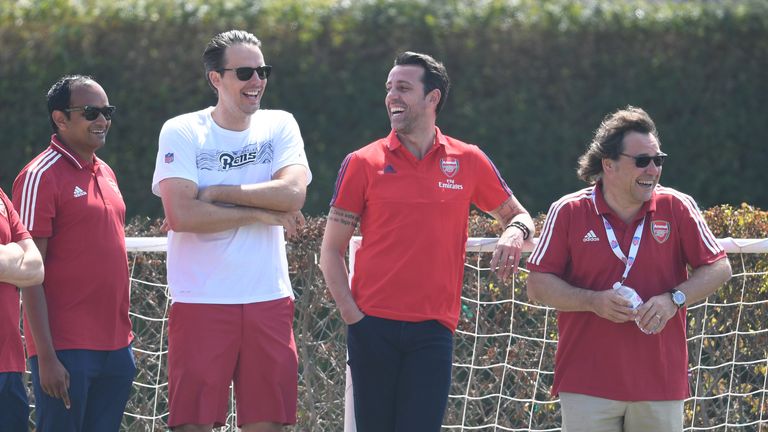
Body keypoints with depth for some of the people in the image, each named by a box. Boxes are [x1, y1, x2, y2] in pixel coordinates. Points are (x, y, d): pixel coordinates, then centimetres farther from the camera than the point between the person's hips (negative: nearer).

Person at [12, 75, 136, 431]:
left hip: (115, 346, 7)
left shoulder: (105, 174, 15)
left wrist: (124, 335, 18)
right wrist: (46, 357, -18)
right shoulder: (41, 177, -9)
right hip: (66, 352, -7)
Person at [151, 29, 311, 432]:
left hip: (269, 300, 3)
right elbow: (181, 215, -14)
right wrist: (263, 214, -9)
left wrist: (217, 192, -10)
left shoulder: (279, 126, 8)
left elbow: (293, 193, -9)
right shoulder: (181, 132, -1)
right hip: (201, 303, -3)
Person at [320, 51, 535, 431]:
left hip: (433, 329, 0)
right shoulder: (362, 164, 4)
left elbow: (515, 215, 21)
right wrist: (351, 313, -5)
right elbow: (331, 250, 7)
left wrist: (515, 233, -4)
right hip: (373, 326, 0)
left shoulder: (468, 162, 8)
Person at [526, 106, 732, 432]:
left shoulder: (677, 207, 2)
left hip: (661, 382, 1)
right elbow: (538, 285, 1)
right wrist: (594, 301, -14)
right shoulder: (568, 212, 0)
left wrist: (674, 299, -11)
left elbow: (718, 268, 6)